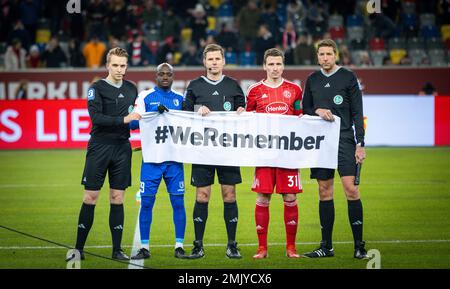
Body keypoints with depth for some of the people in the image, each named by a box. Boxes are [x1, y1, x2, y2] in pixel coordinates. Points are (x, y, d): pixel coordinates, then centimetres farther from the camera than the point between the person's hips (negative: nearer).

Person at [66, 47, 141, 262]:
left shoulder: (131, 89, 12)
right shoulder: (97, 88, -4)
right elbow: (96, 117, -16)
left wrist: (139, 119, 5)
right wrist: (123, 119, -21)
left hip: (122, 148, 4)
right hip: (99, 148, -4)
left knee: (117, 198, 5)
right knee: (90, 198, -3)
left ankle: (117, 250, 8)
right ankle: (79, 248, 4)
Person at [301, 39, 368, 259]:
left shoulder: (348, 77, 1)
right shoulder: (312, 80, 12)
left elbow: (357, 113, -2)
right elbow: (305, 109, 17)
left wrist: (360, 144, -8)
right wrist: (318, 111, -6)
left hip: (344, 140, -4)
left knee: (351, 189, -12)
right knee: (325, 192, 5)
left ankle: (359, 246, -8)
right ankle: (326, 246, 10)